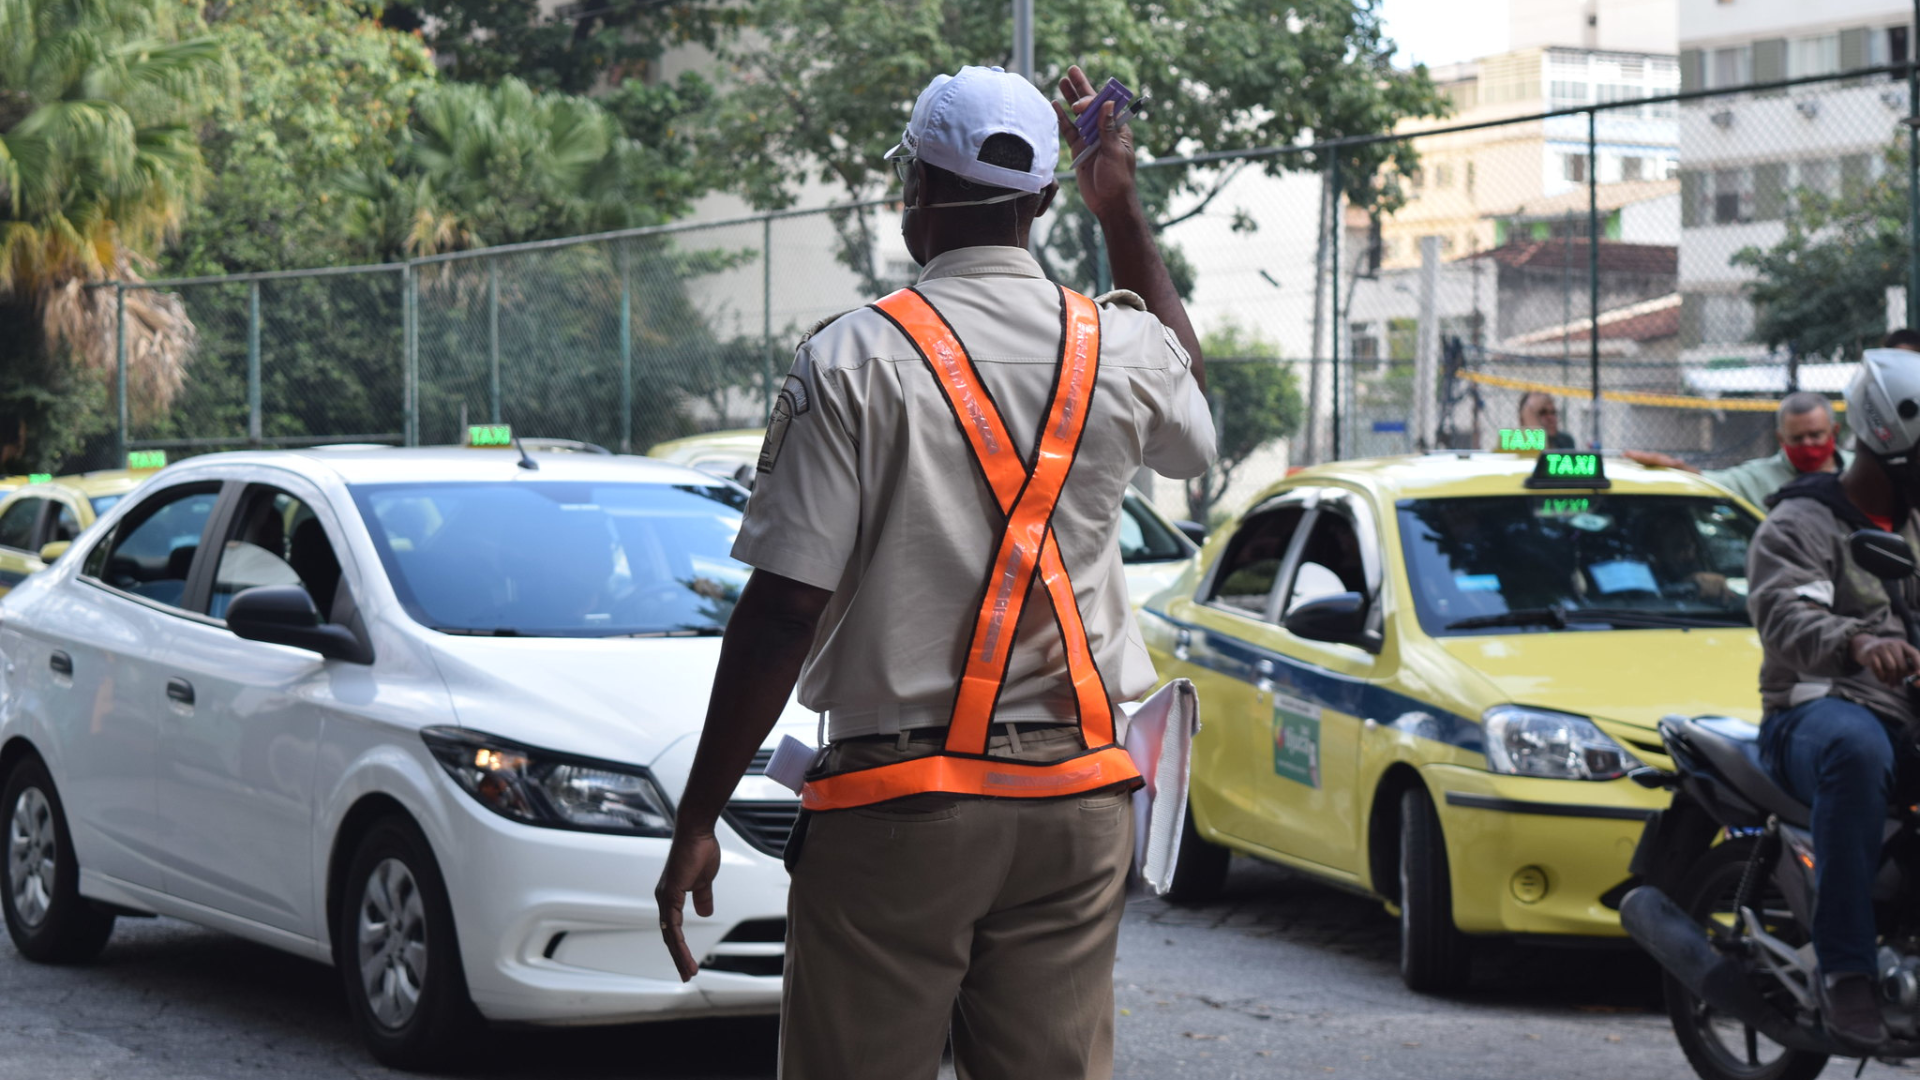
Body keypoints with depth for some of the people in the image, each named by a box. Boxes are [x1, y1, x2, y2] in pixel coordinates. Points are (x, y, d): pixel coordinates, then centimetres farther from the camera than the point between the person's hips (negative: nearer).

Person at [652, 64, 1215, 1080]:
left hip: (898, 802, -4)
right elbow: (1194, 420, 32)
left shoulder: (853, 359, -8)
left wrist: (696, 823, -6)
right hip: (1077, 802, 4)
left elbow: (784, 612, -11)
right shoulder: (1121, 349, 5)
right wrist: (1124, 215, 32)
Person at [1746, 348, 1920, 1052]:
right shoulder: (1802, 525, 1)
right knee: (1857, 751, -41)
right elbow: (1785, 614, -19)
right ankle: (1845, 977, -42)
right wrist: (1856, 643, -40)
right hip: (1815, 710, -6)